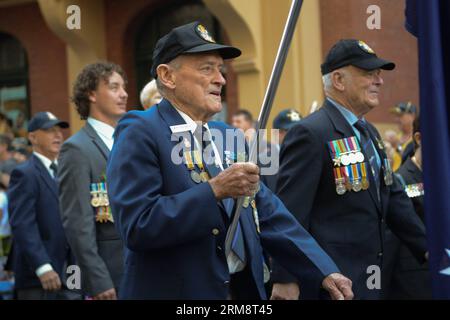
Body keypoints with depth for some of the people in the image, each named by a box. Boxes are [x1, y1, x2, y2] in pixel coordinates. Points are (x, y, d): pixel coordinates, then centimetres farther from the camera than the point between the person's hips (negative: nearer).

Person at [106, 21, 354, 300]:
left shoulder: (229, 136, 11)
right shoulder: (140, 133, -11)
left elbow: (268, 214, 10)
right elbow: (138, 226, -21)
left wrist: (324, 270, 2)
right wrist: (214, 190, -25)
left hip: (244, 289, 7)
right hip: (176, 290, -7)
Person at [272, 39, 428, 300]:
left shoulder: (369, 132, 13)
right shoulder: (310, 134, -15)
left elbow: (393, 197, 19)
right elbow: (289, 212, -19)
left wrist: (428, 248, 15)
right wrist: (284, 280, -21)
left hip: (370, 279, 9)